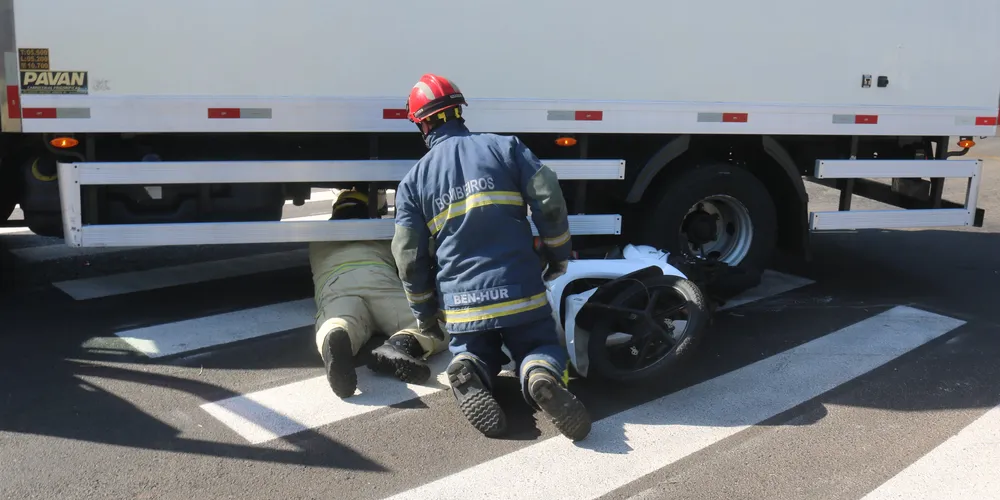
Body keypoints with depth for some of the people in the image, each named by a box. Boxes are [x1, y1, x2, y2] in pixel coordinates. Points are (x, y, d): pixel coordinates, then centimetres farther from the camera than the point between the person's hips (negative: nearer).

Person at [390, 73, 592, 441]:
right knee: (544, 349, 19)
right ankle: (541, 376, -19)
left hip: (461, 305, 1)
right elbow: (549, 200, -5)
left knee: (474, 352, 27)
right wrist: (559, 255, 12)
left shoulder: (413, 181, 5)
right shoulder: (505, 147, 3)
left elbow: (409, 257, 3)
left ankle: (469, 373, -11)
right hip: (521, 294, -1)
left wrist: (424, 312, 17)